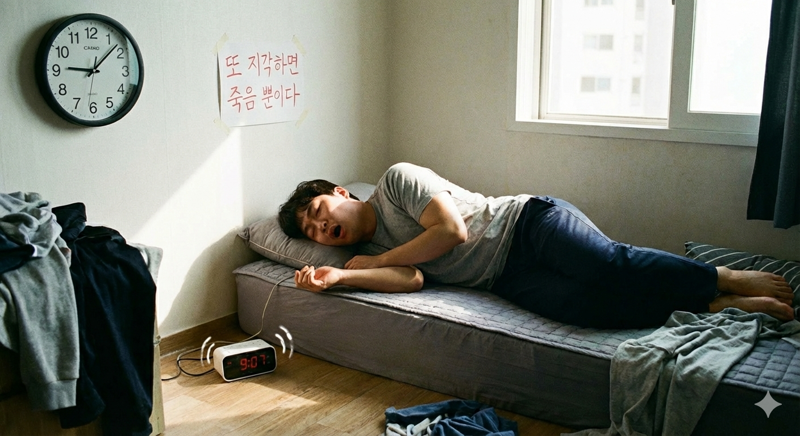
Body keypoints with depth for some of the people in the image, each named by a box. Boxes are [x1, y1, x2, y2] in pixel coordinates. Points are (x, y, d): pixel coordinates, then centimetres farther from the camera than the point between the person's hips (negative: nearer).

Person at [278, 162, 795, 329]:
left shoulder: (396, 179, -1)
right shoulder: (369, 251, 15)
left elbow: (452, 230, -12)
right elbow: (411, 280, -6)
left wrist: (377, 258, -2)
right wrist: (336, 276, -14)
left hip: (528, 223, -4)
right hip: (509, 279, 4)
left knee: (608, 266, -29)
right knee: (580, 305, -24)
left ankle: (727, 279, -8)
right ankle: (716, 306, -15)